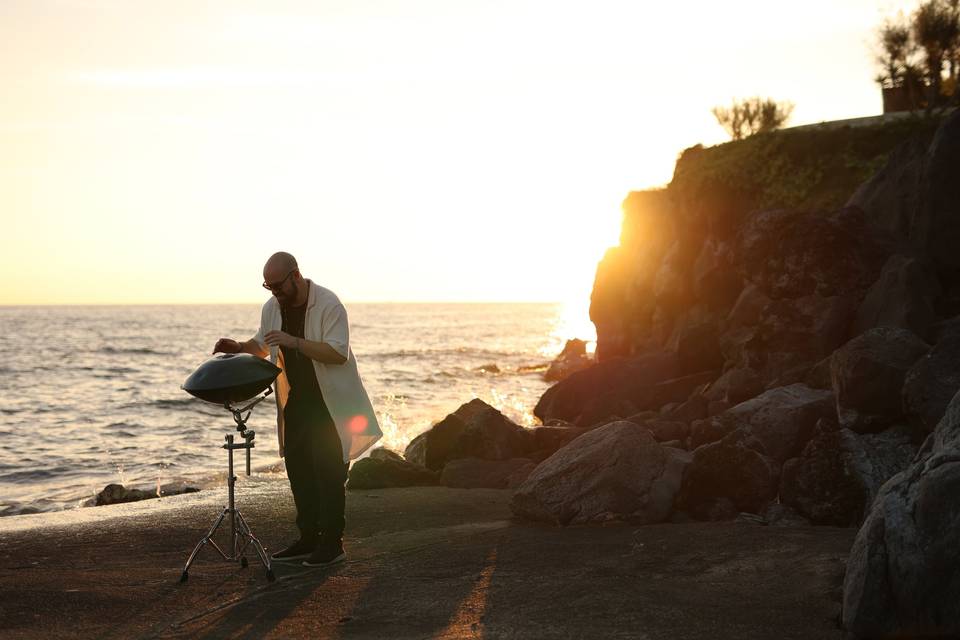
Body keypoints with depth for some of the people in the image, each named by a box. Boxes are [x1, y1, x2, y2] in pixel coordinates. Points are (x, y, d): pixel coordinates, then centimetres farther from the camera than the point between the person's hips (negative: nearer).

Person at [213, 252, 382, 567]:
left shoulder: (328, 305, -19)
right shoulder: (272, 307, 4)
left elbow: (338, 353, -27)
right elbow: (262, 345, 20)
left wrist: (294, 341, -33)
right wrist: (238, 347, -1)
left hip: (330, 403, -7)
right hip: (296, 402, 7)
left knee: (328, 473, -6)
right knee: (297, 469, 9)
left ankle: (332, 544, 1)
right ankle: (308, 540, 18)